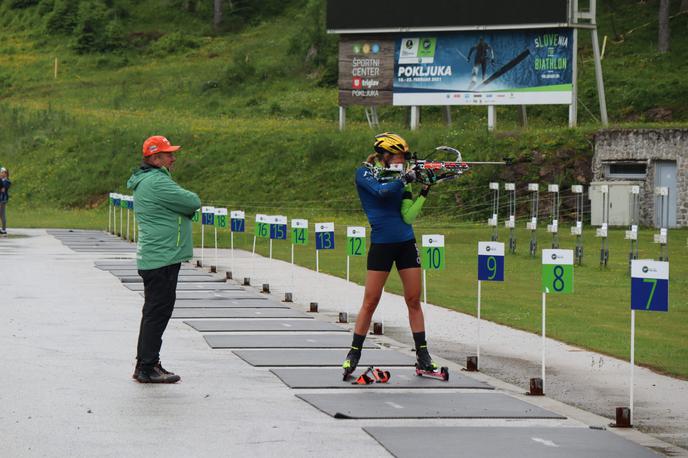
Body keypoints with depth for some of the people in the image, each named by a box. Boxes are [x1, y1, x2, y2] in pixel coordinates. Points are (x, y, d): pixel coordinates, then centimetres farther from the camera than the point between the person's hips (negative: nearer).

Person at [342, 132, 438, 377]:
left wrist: (424, 192, -5)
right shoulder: (364, 173, -2)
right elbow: (381, 191, -23)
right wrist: (405, 179, -14)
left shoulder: (398, 178, 8)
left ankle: (422, 355, 9)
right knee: (370, 301, -3)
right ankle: (354, 354, 8)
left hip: (406, 244, 4)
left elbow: (408, 217, 1)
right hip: (381, 244, -4)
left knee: (414, 300, 4)